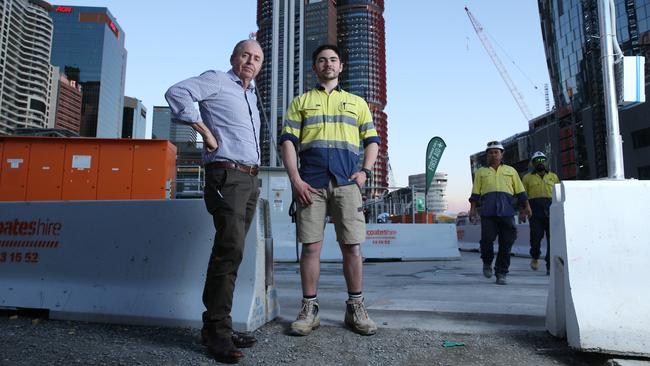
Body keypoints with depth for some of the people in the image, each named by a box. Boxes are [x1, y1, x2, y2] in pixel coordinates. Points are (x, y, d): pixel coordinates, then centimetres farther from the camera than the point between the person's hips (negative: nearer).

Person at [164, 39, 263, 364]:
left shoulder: (251, 96, 26)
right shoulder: (217, 81, 1)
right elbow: (176, 92, -15)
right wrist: (205, 132, -16)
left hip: (249, 179, 9)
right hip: (226, 175, -8)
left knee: (230, 250, 7)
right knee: (231, 248, -17)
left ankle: (215, 326, 13)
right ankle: (218, 330, -9)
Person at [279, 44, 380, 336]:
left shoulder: (357, 102, 22)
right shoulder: (301, 102, 17)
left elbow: (372, 140, 18)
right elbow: (288, 141, 7)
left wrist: (365, 171, 1)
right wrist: (295, 180, -6)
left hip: (346, 182, 1)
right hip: (310, 184, 0)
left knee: (352, 246, -1)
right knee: (311, 246, 0)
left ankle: (355, 308, 11)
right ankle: (309, 309, 11)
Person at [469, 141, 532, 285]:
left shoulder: (510, 170, 23)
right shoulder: (481, 172, 20)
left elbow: (520, 191, 18)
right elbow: (475, 193, 13)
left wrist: (526, 206, 7)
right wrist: (472, 209, 3)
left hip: (507, 210, 1)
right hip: (488, 211, -1)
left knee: (506, 242, -3)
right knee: (487, 238, -9)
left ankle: (501, 273, 5)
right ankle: (487, 263, 19)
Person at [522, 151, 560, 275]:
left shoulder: (553, 176, 19)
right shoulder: (527, 178, 13)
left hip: (551, 209, 2)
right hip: (535, 208, -2)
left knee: (553, 237, -5)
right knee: (536, 235, -5)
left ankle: (550, 266, -1)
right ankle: (535, 257, 22)